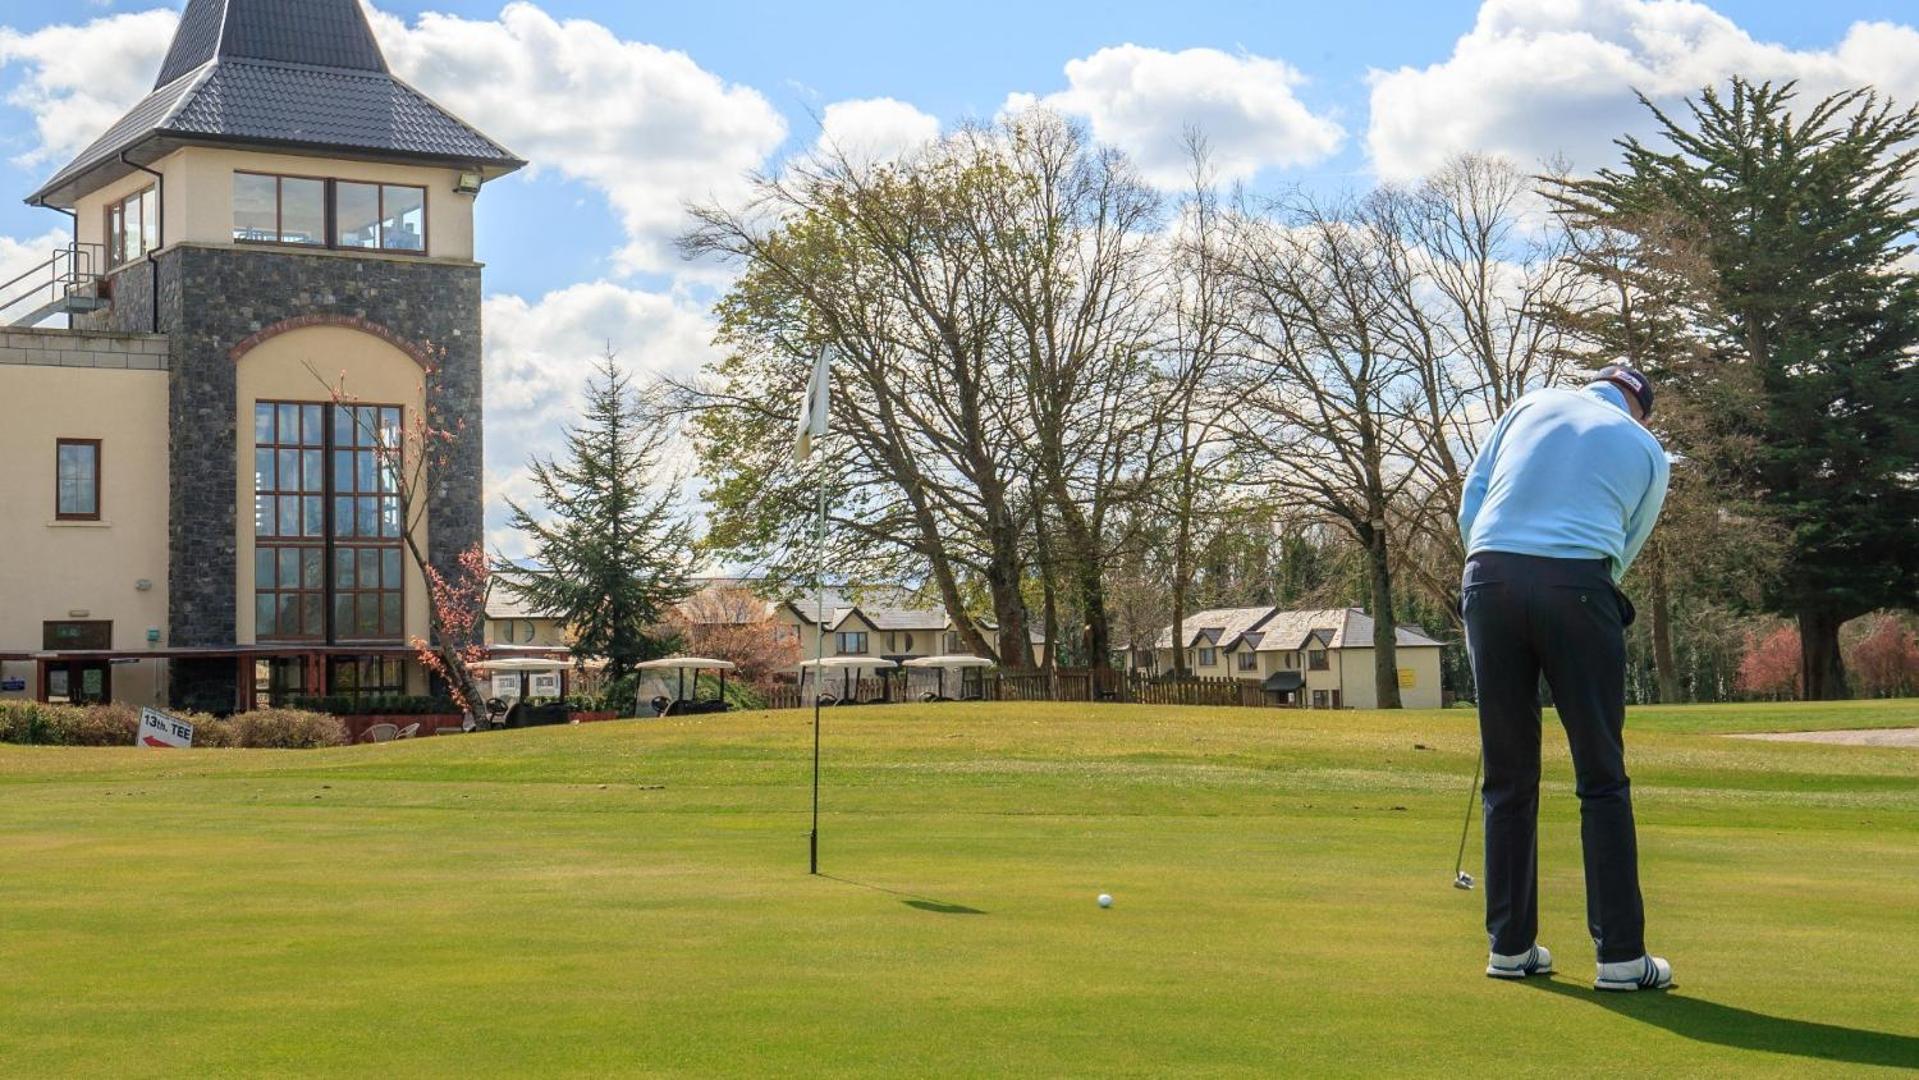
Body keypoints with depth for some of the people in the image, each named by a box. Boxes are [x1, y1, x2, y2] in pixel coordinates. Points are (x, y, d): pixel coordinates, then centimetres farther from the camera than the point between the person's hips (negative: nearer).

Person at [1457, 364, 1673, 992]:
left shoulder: (1534, 405, 22)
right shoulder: (1647, 451, 19)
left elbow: (1470, 505, 15)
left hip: (1490, 575, 2)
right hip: (1575, 584, -2)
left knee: (1508, 778, 9)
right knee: (1602, 777, 3)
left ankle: (1511, 946, 12)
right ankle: (1620, 955, 1)